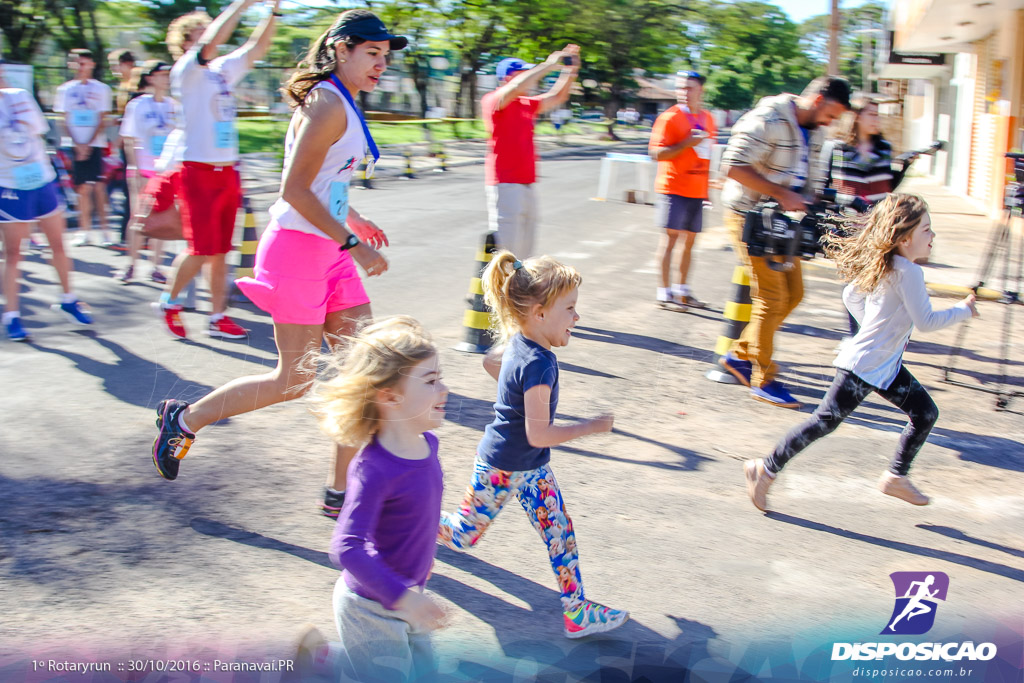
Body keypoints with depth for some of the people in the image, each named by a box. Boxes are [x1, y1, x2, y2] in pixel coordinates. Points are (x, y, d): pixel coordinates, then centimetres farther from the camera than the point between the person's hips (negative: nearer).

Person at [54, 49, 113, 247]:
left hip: (95, 144, -1)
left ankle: (103, 228, -5)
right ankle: (85, 230, 4)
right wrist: (77, 145, -6)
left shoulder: (101, 89, 6)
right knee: (82, 187, -1)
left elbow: (102, 121, 2)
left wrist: (89, 144, -8)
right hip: (74, 144, 1)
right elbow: (64, 121, 6)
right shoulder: (65, 89, 9)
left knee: (98, 186, -9)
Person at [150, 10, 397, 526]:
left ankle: (341, 492, 14)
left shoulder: (341, 103, 14)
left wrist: (351, 217, 25)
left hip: (330, 251, 10)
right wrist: (352, 243, -22)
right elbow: (294, 189, -23)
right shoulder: (327, 106, -17)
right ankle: (184, 419, 19)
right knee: (295, 380, -2)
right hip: (297, 249, -10)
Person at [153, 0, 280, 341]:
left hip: (227, 172, 7)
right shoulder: (186, 70, -7)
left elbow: (257, 47, 12)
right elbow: (210, 44, -24)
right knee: (201, 250, -7)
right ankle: (169, 301, 16)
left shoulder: (224, 69, 13)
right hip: (198, 171, -7)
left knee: (220, 251, 9)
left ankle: (218, 318, 16)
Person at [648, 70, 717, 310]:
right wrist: (688, 143, -21)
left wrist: (707, 186, 21)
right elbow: (656, 152, -14)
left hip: (697, 190, 6)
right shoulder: (670, 117, -8)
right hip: (674, 188, -6)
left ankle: (682, 290, 21)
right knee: (670, 238, -6)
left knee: (689, 240, 10)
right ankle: (663, 292, 0)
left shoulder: (707, 118, 13)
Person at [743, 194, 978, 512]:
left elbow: (851, 296, 16)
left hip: (886, 365, 10)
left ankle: (896, 477, 24)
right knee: (825, 421, -3)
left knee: (926, 413, 13)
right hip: (864, 368, -10)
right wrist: (963, 310, -8)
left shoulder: (883, 265, 5)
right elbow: (925, 321, -22)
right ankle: (766, 469, 7)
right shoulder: (908, 271, -21)